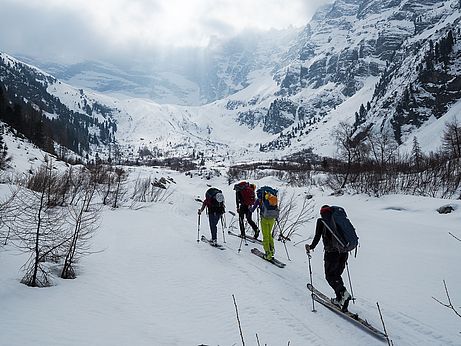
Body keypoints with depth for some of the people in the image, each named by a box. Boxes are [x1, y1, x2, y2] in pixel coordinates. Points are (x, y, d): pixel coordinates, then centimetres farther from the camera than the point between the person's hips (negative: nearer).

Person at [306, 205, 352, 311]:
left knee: (330, 276, 7)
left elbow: (317, 237, -4)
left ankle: (343, 292, -14)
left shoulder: (321, 221, 1)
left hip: (332, 252, -5)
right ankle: (339, 299, 17)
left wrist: (311, 247, 11)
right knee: (337, 275, 19)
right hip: (344, 251, 6)